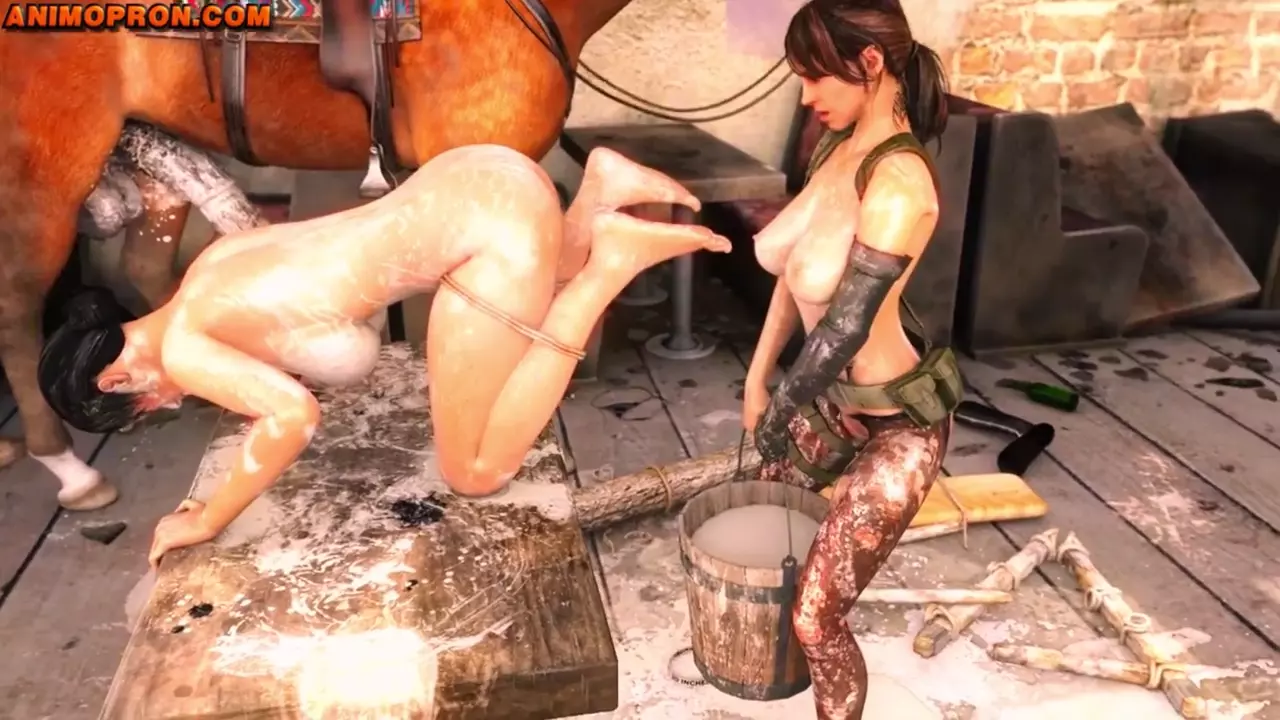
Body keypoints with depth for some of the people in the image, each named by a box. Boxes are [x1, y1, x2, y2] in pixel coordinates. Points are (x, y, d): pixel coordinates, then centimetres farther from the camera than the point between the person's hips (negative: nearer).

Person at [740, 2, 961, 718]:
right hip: (833, 400, 9)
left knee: (816, 616, -4)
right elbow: (794, 273, 8)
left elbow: (847, 327, -27)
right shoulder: (838, 147, -1)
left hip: (895, 425, -9)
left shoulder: (899, 182, -29)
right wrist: (758, 377, 9)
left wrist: (780, 410, -13)